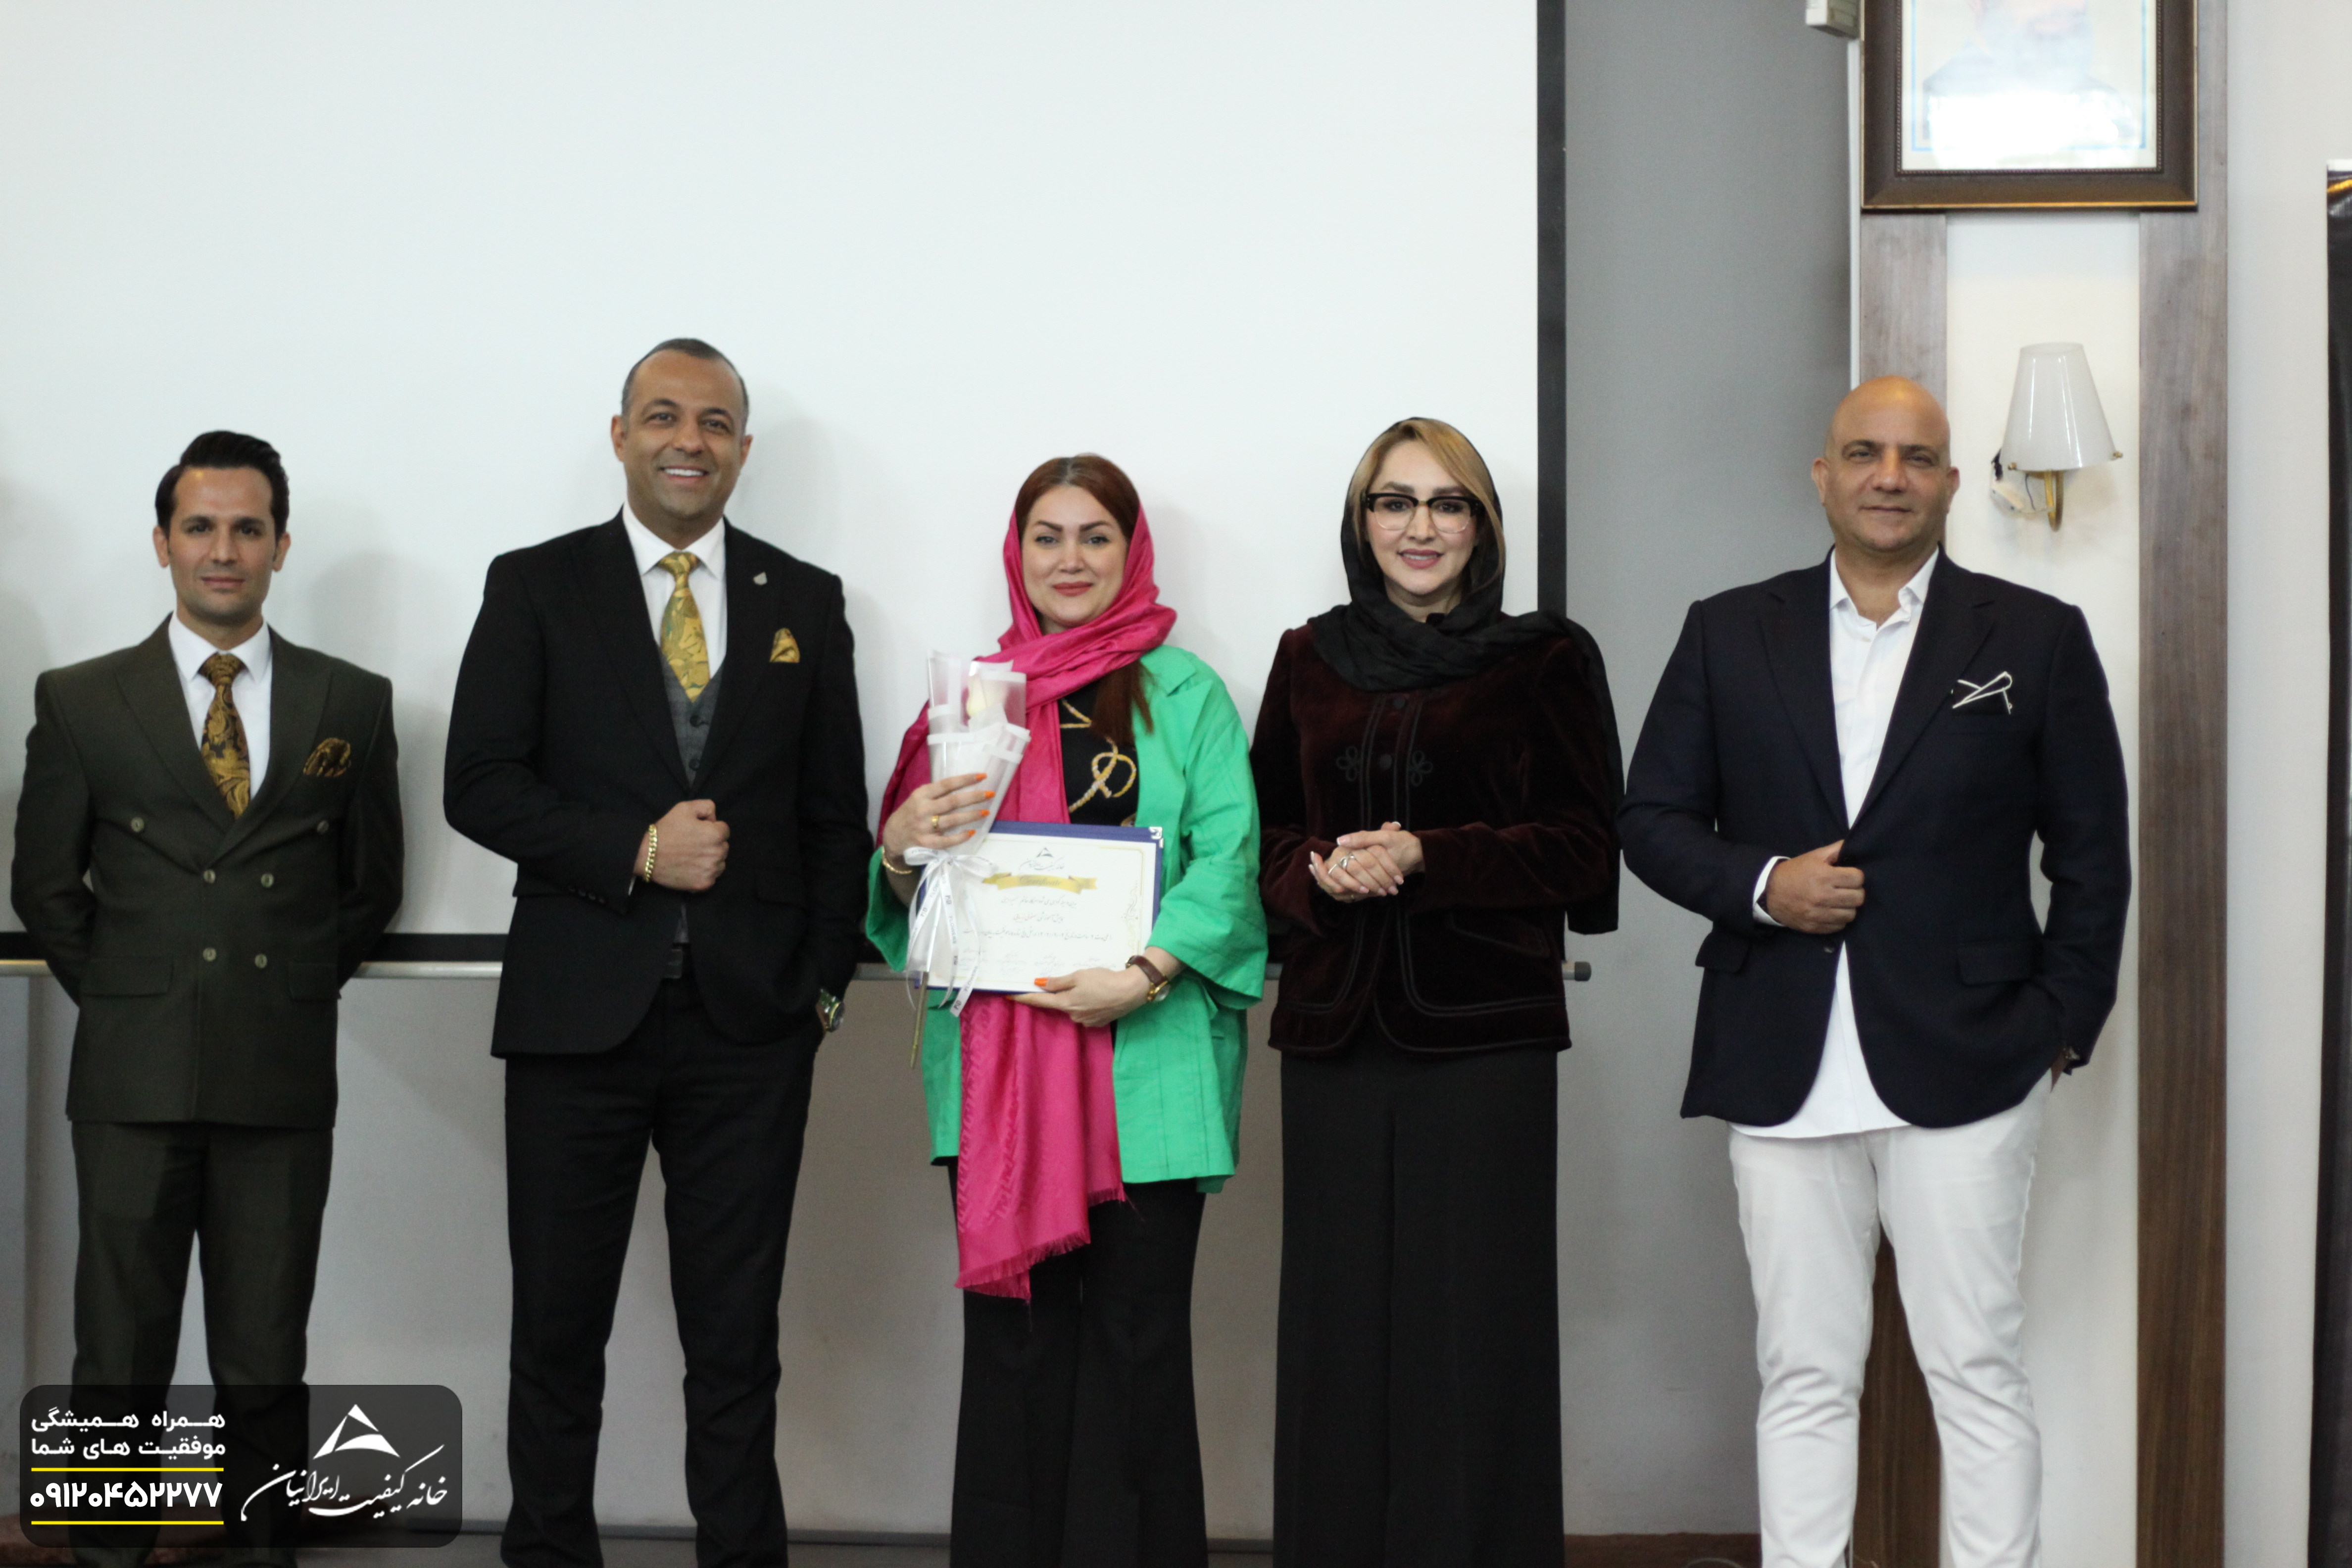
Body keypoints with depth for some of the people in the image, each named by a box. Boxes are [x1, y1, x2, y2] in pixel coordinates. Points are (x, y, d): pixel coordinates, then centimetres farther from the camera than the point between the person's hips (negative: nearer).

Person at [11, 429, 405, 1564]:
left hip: (285, 1075, 1)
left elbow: (372, 884, 15)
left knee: (267, 1364, 4)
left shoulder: (352, 704, 8)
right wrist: (119, 998, 6)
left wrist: (302, 989, 8)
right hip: (133, 1075, 0)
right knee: (119, 1358, 2)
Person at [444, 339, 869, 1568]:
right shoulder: (535, 587, 4)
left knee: (736, 1331, 7)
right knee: (558, 1323, 7)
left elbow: (834, 811, 10)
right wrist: (635, 853, -13)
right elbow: (479, 784, -3)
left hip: (751, 1021, 1)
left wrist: (825, 981, 2)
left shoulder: (805, 602, 10)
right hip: (580, 1008, -1)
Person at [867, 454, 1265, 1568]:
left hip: (1146, 1064, -2)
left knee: (1138, 1329, -2)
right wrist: (902, 844, -8)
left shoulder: (1184, 693, 7)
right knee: (1014, 1328, 4)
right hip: (997, 1067, 3)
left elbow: (1230, 859, -4)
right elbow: (916, 889, 15)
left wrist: (1146, 971, -18)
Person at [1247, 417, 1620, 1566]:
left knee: (1473, 1323, -3)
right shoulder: (1309, 660, 13)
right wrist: (1318, 871, -7)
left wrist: (1429, 858, -13)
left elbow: (1585, 848, -1)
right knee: (1339, 1317, 3)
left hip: (1484, 1030, -3)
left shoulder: (1546, 661, 3)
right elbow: (1261, 834, 15)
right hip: (1335, 1029, 3)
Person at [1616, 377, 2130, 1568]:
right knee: (1803, 1377, 7)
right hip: (1783, 1069, 2)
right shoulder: (1730, 633, 9)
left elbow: (2092, 853, 7)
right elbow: (1653, 818, 10)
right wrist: (1760, 884, -8)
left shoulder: (2036, 639, 5)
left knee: (1979, 1370, 1)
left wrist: (2063, 1023, 1)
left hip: (1961, 1066, -1)